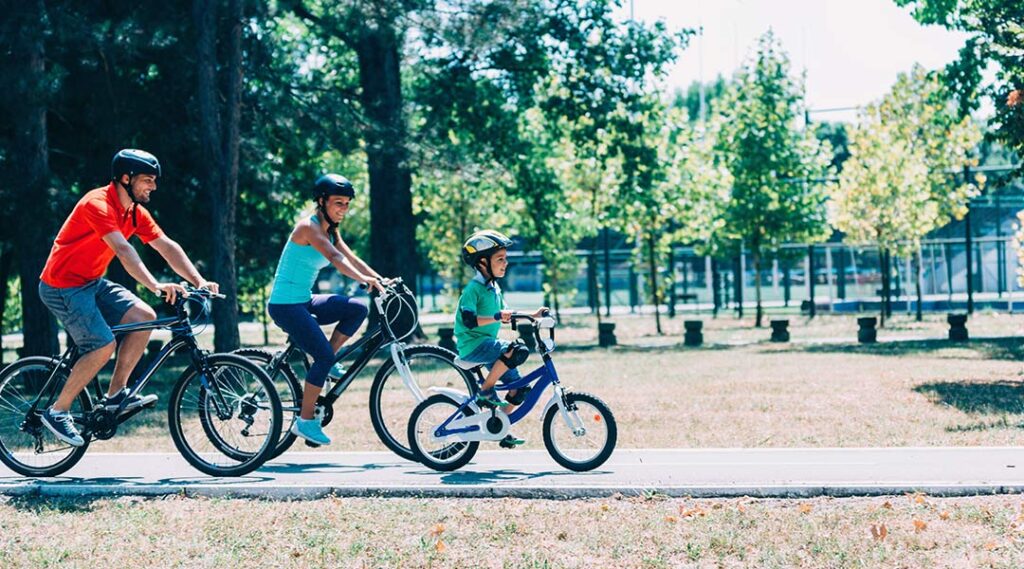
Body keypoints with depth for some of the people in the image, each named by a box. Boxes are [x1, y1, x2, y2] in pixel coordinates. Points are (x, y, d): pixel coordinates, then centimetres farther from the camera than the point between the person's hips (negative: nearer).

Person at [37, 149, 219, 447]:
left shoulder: (136, 212, 4)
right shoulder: (98, 204, -23)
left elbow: (167, 246, 1)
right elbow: (123, 250, -35)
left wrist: (199, 281, -11)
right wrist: (155, 286, -45)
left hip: (93, 283, 9)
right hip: (63, 286, -9)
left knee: (144, 316, -9)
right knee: (103, 346, -19)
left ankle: (116, 394, 0)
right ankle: (57, 411, -5)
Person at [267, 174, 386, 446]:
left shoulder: (330, 230, 11)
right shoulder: (309, 227, -17)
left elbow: (351, 257, 6)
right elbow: (333, 257, -32)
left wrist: (380, 279, -8)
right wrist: (364, 279, -45)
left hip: (304, 301, 9)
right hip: (286, 304, -9)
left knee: (358, 309, -6)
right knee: (324, 356, -16)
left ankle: (328, 361, 4)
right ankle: (305, 421, -7)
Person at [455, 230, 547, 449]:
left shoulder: (494, 288, 14)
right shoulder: (473, 289, -14)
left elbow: (506, 317, 23)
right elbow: (469, 320, -25)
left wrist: (532, 316, 14)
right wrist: (497, 317, -32)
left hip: (487, 343, 9)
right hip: (472, 344, -9)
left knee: (518, 387, 4)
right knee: (517, 351, -31)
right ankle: (485, 391, -19)